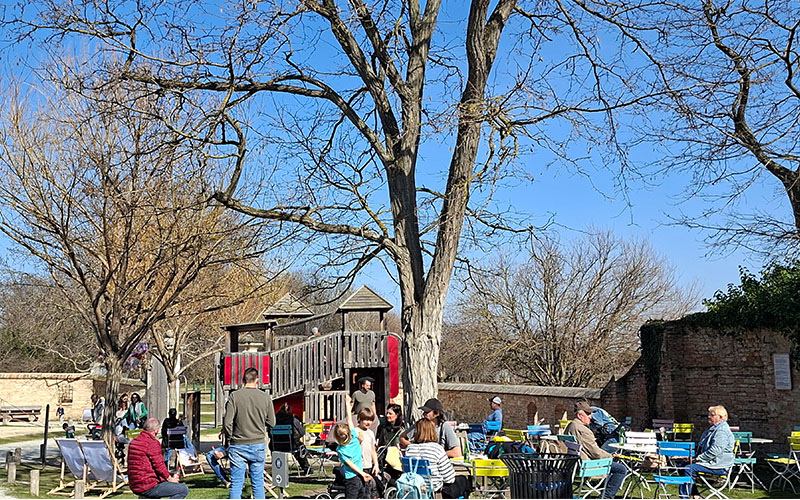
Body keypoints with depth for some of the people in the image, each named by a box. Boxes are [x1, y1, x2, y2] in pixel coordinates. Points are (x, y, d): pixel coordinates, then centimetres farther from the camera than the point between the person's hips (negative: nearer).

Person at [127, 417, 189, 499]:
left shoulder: (133, 441, 11)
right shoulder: (153, 443, -16)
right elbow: (159, 465, -17)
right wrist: (170, 479, 0)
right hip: (148, 487, -10)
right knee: (184, 490, -9)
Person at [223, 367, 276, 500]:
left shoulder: (234, 396, -6)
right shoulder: (265, 397, -2)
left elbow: (227, 422, -9)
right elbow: (271, 423, 3)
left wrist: (228, 439, 7)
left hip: (238, 445, -1)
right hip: (258, 445, 1)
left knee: (236, 483, 4)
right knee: (258, 483, 10)